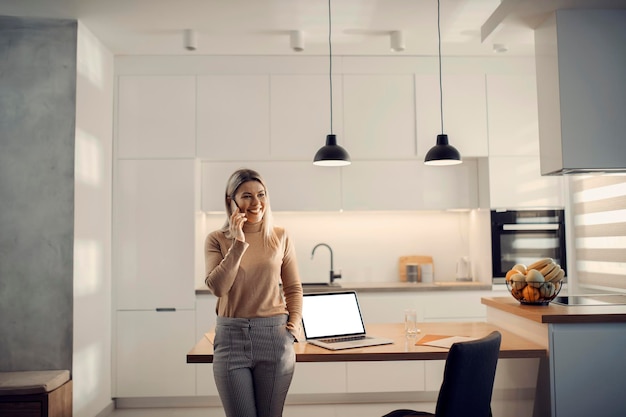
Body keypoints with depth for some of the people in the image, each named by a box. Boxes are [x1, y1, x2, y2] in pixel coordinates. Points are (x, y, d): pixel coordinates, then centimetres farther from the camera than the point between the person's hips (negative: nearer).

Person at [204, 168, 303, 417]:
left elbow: (293, 288, 10)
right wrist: (238, 244, -16)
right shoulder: (217, 240, 0)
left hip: (274, 336, 1)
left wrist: (294, 324, -3)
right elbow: (217, 287, -13)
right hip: (231, 337, -1)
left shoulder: (280, 237, 3)